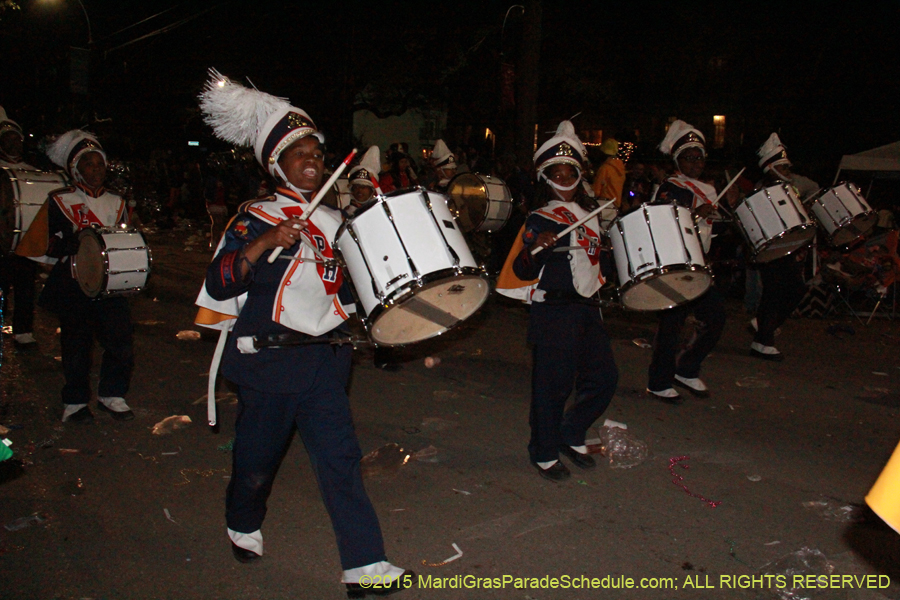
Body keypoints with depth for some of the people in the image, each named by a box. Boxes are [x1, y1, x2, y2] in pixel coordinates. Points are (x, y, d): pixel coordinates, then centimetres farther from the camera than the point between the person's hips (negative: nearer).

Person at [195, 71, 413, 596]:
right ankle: (243, 524, 44)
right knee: (260, 452, 13)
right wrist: (266, 242, -30)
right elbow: (220, 283, -19)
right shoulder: (257, 218, -6)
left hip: (325, 356, 4)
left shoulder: (336, 221, 11)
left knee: (340, 456, -2)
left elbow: (350, 283, 22)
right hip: (269, 359, -3)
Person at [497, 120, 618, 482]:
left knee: (604, 377, 9)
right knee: (553, 384, -2)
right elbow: (523, 271, -14)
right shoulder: (540, 220, -5)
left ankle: (572, 436, 29)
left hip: (587, 307, 7)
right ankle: (545, 454, 15)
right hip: (553, 310, -7)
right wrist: (534, 248, -30)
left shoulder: (589, 212, 14)